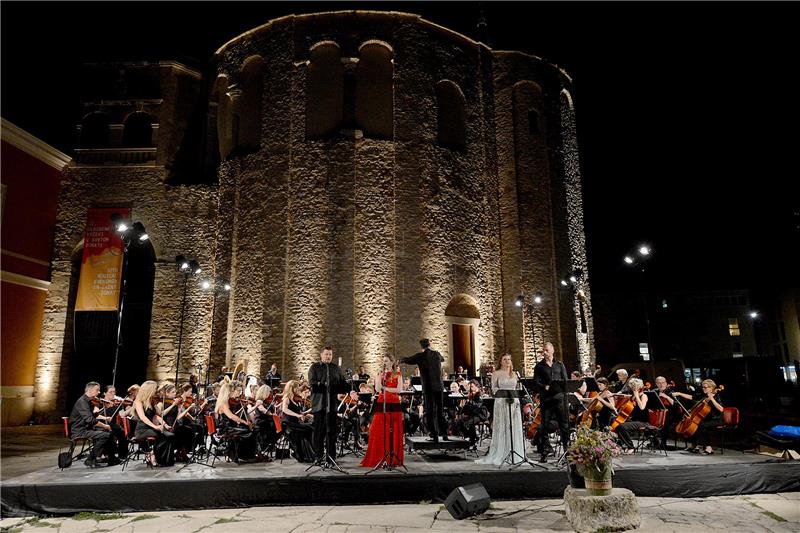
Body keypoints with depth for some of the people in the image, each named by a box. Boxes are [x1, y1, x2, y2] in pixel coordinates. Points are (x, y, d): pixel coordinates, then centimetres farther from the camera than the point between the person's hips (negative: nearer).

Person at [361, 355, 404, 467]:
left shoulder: (397, 374, 7)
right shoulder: (380, 374, 13)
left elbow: (399, 389, -5)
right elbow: (377, 388, -2)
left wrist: (386, 388, -6)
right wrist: (382, 375, -5)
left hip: (394, 404, -2)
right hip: (381, 404, 2)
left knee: (394, 431, -1)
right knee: (379, 431, -3)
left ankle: (393, 458, 6)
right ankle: (379, 457, 3)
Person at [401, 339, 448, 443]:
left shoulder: (420, 356, -6)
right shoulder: (437, 354, 7)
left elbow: (406, 360, 4)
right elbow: (442, 359, 31)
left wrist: (400, 360, 22)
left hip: (428, 387, -4)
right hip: (439, 386, 4)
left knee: (429, 411, 3)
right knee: (440, 410, 14)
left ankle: (433, 435, 1)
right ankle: (444, 433, 18)